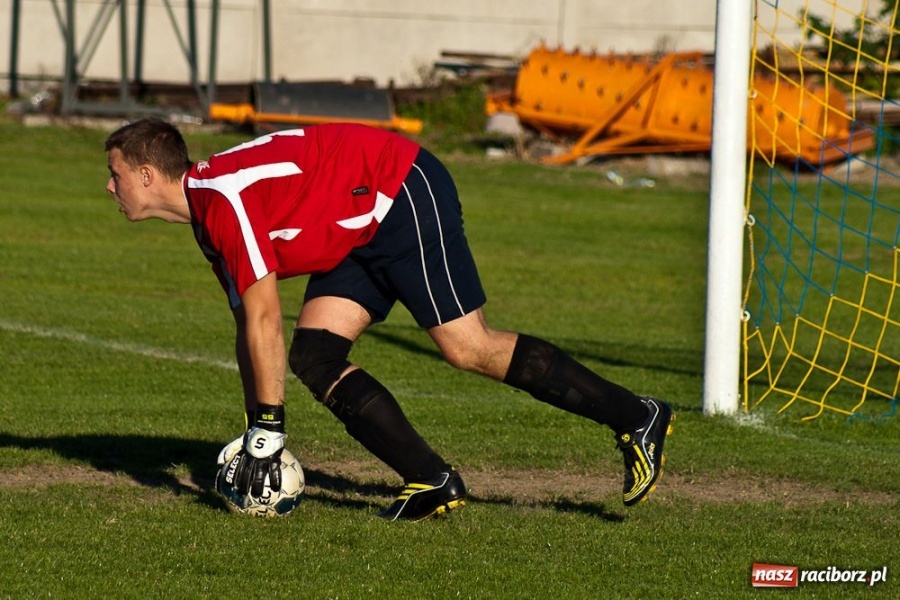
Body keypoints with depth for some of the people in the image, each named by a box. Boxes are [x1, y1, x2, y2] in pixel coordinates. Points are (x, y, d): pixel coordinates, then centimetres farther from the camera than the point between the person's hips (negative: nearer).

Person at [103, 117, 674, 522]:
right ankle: (433, 483, -5)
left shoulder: (223, 197, -23)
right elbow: (250, 325, 16)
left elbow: (264, 318, -25)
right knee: (314, 356, -2)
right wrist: (252, 434, 14)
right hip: (363, 233, 10)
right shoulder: (204, 212, 9)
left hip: (405, 194, -10)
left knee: (468, 347, -17)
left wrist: (268, 430, -20)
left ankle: (637, 418, -10)